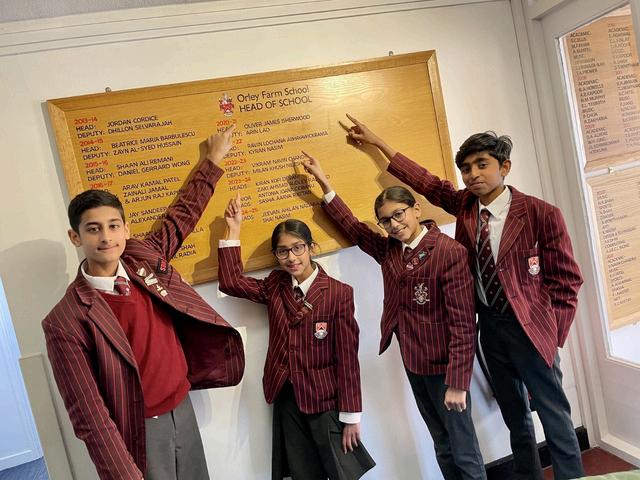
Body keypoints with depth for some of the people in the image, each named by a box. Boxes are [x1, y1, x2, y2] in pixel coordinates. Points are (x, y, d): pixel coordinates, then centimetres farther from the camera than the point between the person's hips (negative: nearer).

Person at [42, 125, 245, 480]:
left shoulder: (145, 257, -6)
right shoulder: (66, 323, -20)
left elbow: (183, 213, 9)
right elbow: (88, 413, -19)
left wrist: (214, 159, 17)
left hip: (183, 408, 6)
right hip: (140, 430, -5)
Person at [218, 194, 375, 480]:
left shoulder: (338, 293, -13)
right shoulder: (274, 287, 3)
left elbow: (347, 358, -12)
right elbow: (231, 282, -4)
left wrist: (351, 416, -9)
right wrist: (234, 230, -5)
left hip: (325, 400, -4)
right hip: (286, 399, 4)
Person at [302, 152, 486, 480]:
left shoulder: (450, 252, -17)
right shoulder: (389, 250, 3)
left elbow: (463, 324, -18)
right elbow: (352, 227, 15)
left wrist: (457, 382, -19)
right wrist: (323, 182, 12)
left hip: (443, 366, -6)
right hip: (412, 364, 7)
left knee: (464, 451, 7)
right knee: (442, 446, 21)